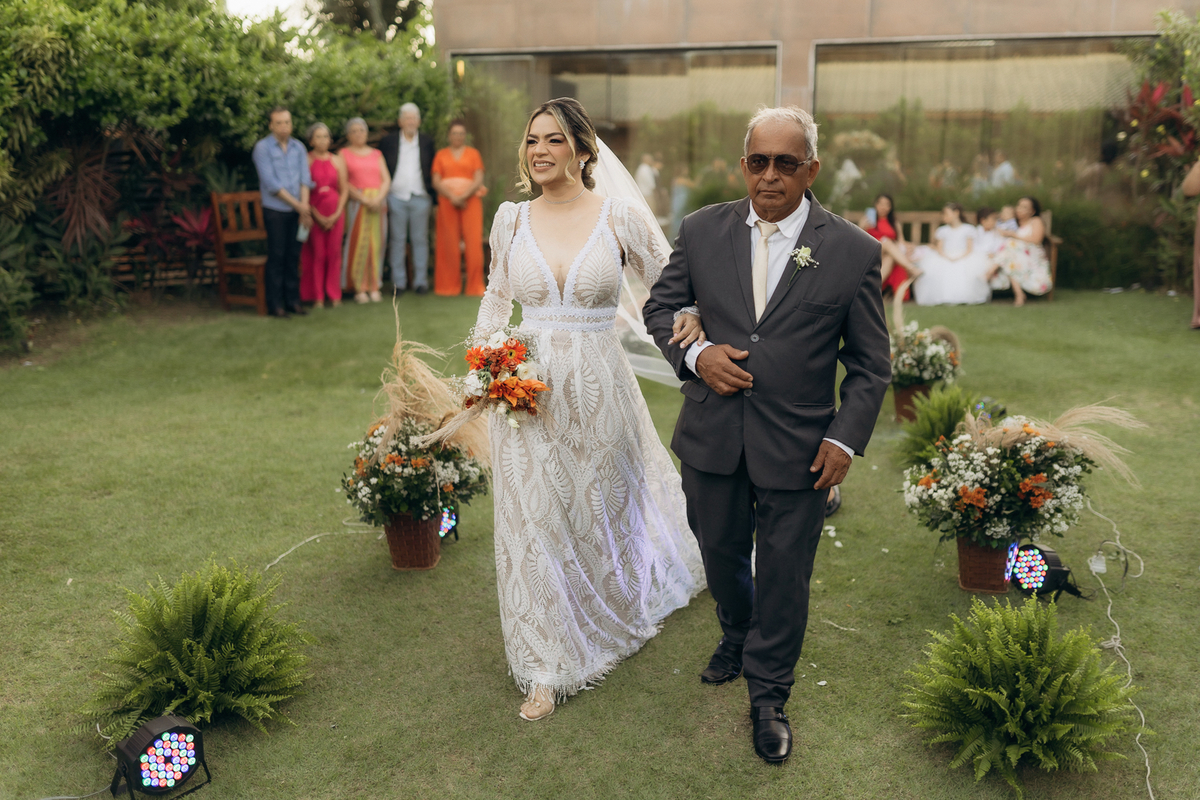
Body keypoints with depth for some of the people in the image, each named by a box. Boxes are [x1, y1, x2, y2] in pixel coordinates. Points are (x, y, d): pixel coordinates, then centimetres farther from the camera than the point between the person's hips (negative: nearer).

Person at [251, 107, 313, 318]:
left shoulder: (298, 147, 10)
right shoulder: (262, 148, -4)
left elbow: (305, 178, 4)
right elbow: (270, 183, -10)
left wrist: (304, 207, -10)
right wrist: (297, 205, -12)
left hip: (297, 211, 4)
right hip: (275, 211, -4)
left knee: (294, 257, 7)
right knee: (276, 257, -2)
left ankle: (293, 300, 16)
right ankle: (275, 304, 4)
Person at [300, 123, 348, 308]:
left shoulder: (338, 160, 9)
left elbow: (344, 190, 7)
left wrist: (337, 213, -4)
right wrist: (317, 215, -10)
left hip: (335, 213, 3)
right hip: (314, 213, -2)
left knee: (334, 252, 2)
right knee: (317, 253, -2)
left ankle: (334, 295, 10)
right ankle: (317, 297, 5)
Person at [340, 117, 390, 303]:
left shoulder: (377, 154, 17)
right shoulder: (344, 154, 6)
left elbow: (386, 180, 9)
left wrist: (378, 198, -9)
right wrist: (364, 199, -14)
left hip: (378, 202, 3)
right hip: (356, 202, -3)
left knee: (376, 243, 1)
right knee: (358, 243, -7)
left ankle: (374, 287, 5)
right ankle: (359, 289, -4)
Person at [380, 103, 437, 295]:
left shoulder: (427, 143, 10)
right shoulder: (388, 141, 6)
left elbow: (432, 172, 8)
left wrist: (434, 198, 0)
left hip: (420, 198, 1)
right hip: (396, 198, -1)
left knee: (420, 240, 3)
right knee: (397, 241, 2)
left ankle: (420, 281, 10)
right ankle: (398, 282, 8)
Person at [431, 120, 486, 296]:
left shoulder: (473, 153, 10)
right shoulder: (441, 155, 12)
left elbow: (479, 180, 0)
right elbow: (436, 182, 4)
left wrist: (464, 196, -13)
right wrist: (452, 197, -10)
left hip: (470, 200, -1)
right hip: (447, 202, 1)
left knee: (474, 242, -8)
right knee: (449, 243, -1)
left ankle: (476, 286, -5)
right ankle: (449, 286, 4)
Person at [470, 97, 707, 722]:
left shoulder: (621, 217, -6)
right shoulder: (511, 220, 2)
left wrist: (692, 316, -21)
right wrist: (484, 355, -1)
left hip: (597, 389, -1)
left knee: (604, 506, 17)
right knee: (534, 521, 6)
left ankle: (618, 608, 50)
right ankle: (548, 669, 22)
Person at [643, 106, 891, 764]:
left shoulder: (854, 251, -7)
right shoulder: (702, 230, -1)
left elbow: (870, 363, -1)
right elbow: (660, 307, 9)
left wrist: (846, 438, -11)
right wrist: (694, 354, -11)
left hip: (799, 448, -2)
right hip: (711, 436, 3)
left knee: (784, 574, 10)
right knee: (721, 553, 22)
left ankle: (768, 694, 33)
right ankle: (736, 636, 53)